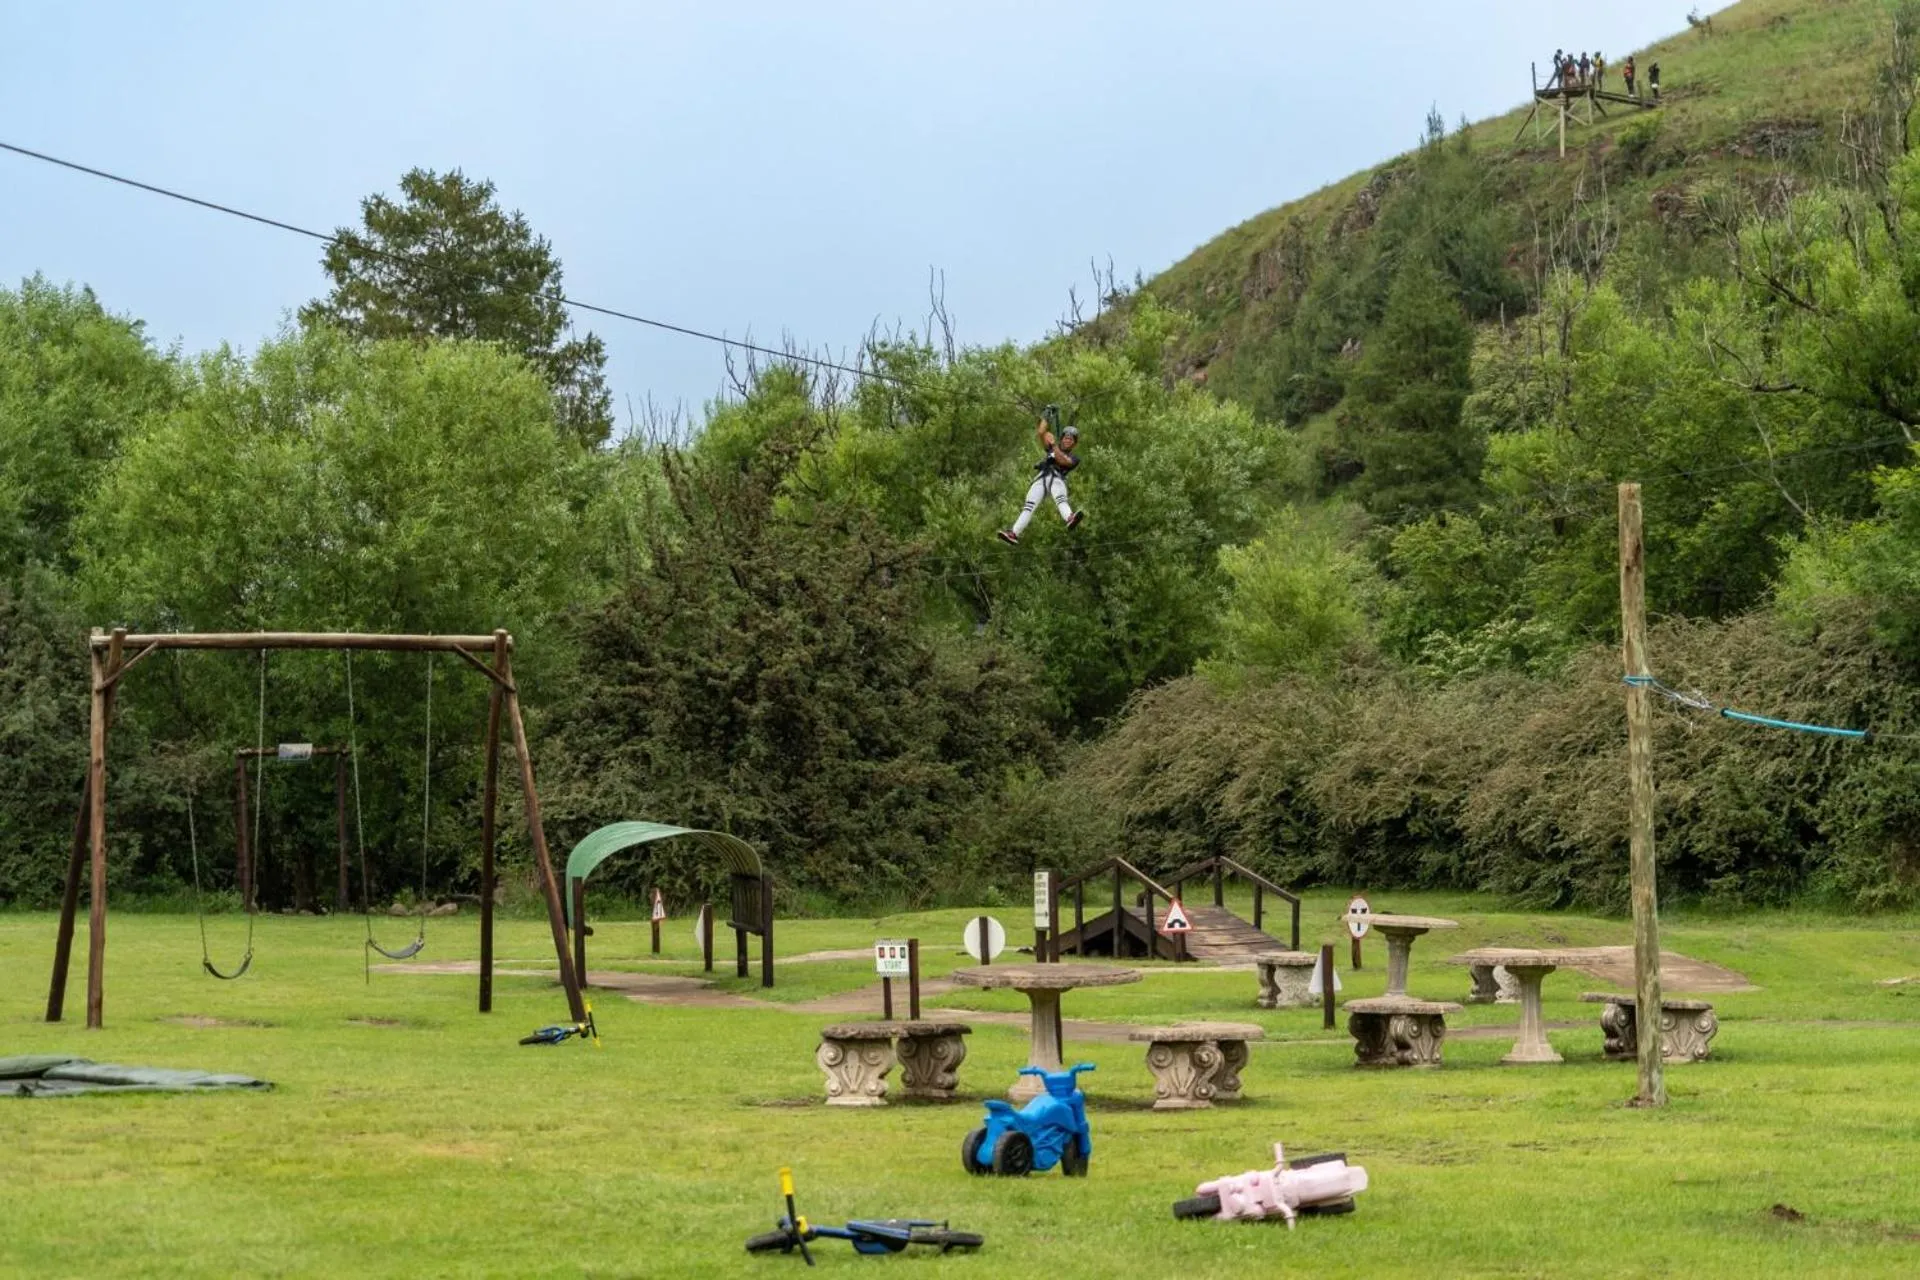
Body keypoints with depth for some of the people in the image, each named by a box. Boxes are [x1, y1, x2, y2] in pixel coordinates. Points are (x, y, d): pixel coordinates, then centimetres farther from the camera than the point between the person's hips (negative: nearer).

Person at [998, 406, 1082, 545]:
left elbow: (1062, 460, -4)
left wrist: (1054, 445, -13)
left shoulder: (1073, 459, 19)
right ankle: (1014, 533, -30)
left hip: (1057, 480, -3)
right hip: (1041, 480, 3)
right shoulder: (1051, 449, 29)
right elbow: (1040, 433, 19)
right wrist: (1047, 416, 15)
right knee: (1029, 506, -17)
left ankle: (1070, 519, -66)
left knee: (1061, 500, -35)